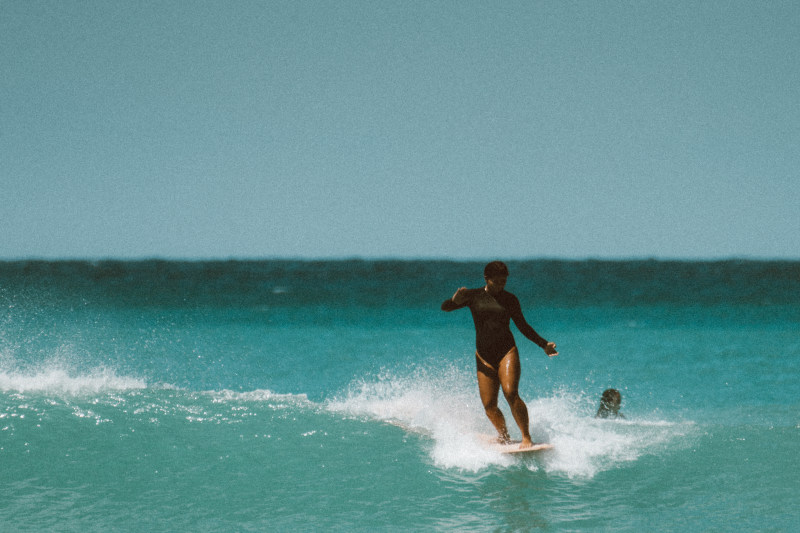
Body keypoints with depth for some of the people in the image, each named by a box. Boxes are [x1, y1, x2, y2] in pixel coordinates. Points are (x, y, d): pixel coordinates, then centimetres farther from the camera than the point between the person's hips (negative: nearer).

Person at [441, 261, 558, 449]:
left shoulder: (510, 299, 8)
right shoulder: (473, 296, 5)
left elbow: (523, 326, 17)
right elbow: (444, 307, -2)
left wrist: (543, 344, 11)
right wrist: (455, 300, -25)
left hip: (507, 352, -1)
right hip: (484, 356, 1)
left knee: (510, 393, -22)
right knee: (489, 405, -6)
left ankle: (527, 438, -18)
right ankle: (505, 437, 17)